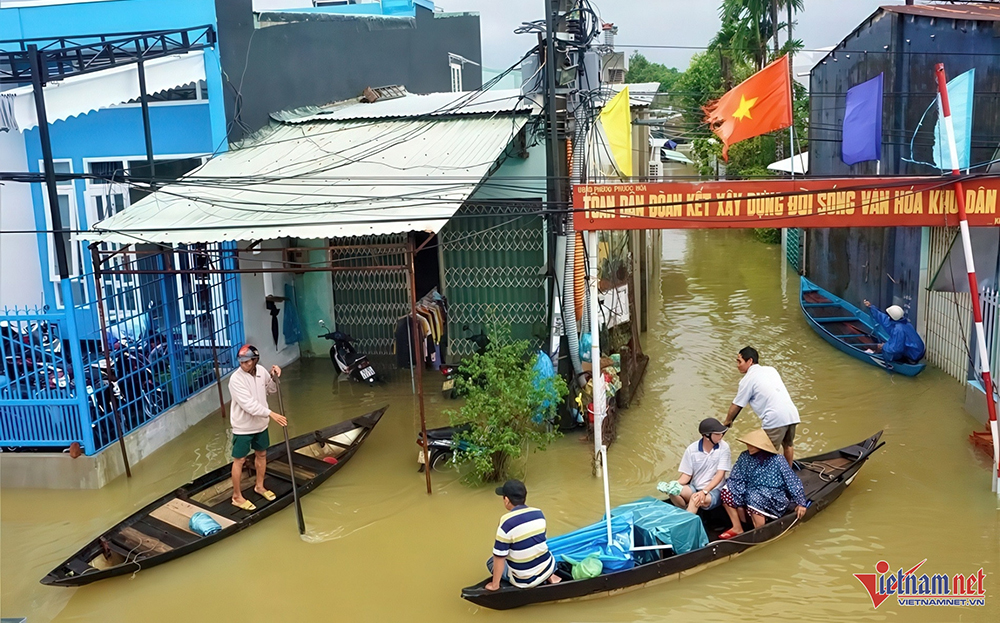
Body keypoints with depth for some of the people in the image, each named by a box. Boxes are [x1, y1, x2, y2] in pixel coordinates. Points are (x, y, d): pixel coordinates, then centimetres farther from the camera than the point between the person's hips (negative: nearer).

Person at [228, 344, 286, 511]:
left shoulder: (261, 371, -6)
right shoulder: (236, 379, -25)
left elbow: (272, 389, 11)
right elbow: (249, 405, -31)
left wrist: (276, 376, -9)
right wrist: (271, 414, -36)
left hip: (260, 424, 6)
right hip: (243, 427, -6)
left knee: (261, 454, 20)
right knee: (239, 460, 4)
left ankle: (259, 486, 41)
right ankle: (237, 497, 18)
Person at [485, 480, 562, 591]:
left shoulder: (506, 523, -22)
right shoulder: (539, 513, -3)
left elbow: (499, 557, -17)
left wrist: (495, 585, -5)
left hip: (526, 580, -5)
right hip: (548, 568, 5)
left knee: (491, 562, 16)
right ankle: (550, 576, 14)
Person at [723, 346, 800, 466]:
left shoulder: (747, 379, -1)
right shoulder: (771, 369, 17)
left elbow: (736, 406, 5)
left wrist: (727, 422, 19)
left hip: (775, 419, -8)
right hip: (792, 414, 8)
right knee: (787, 445, 26)